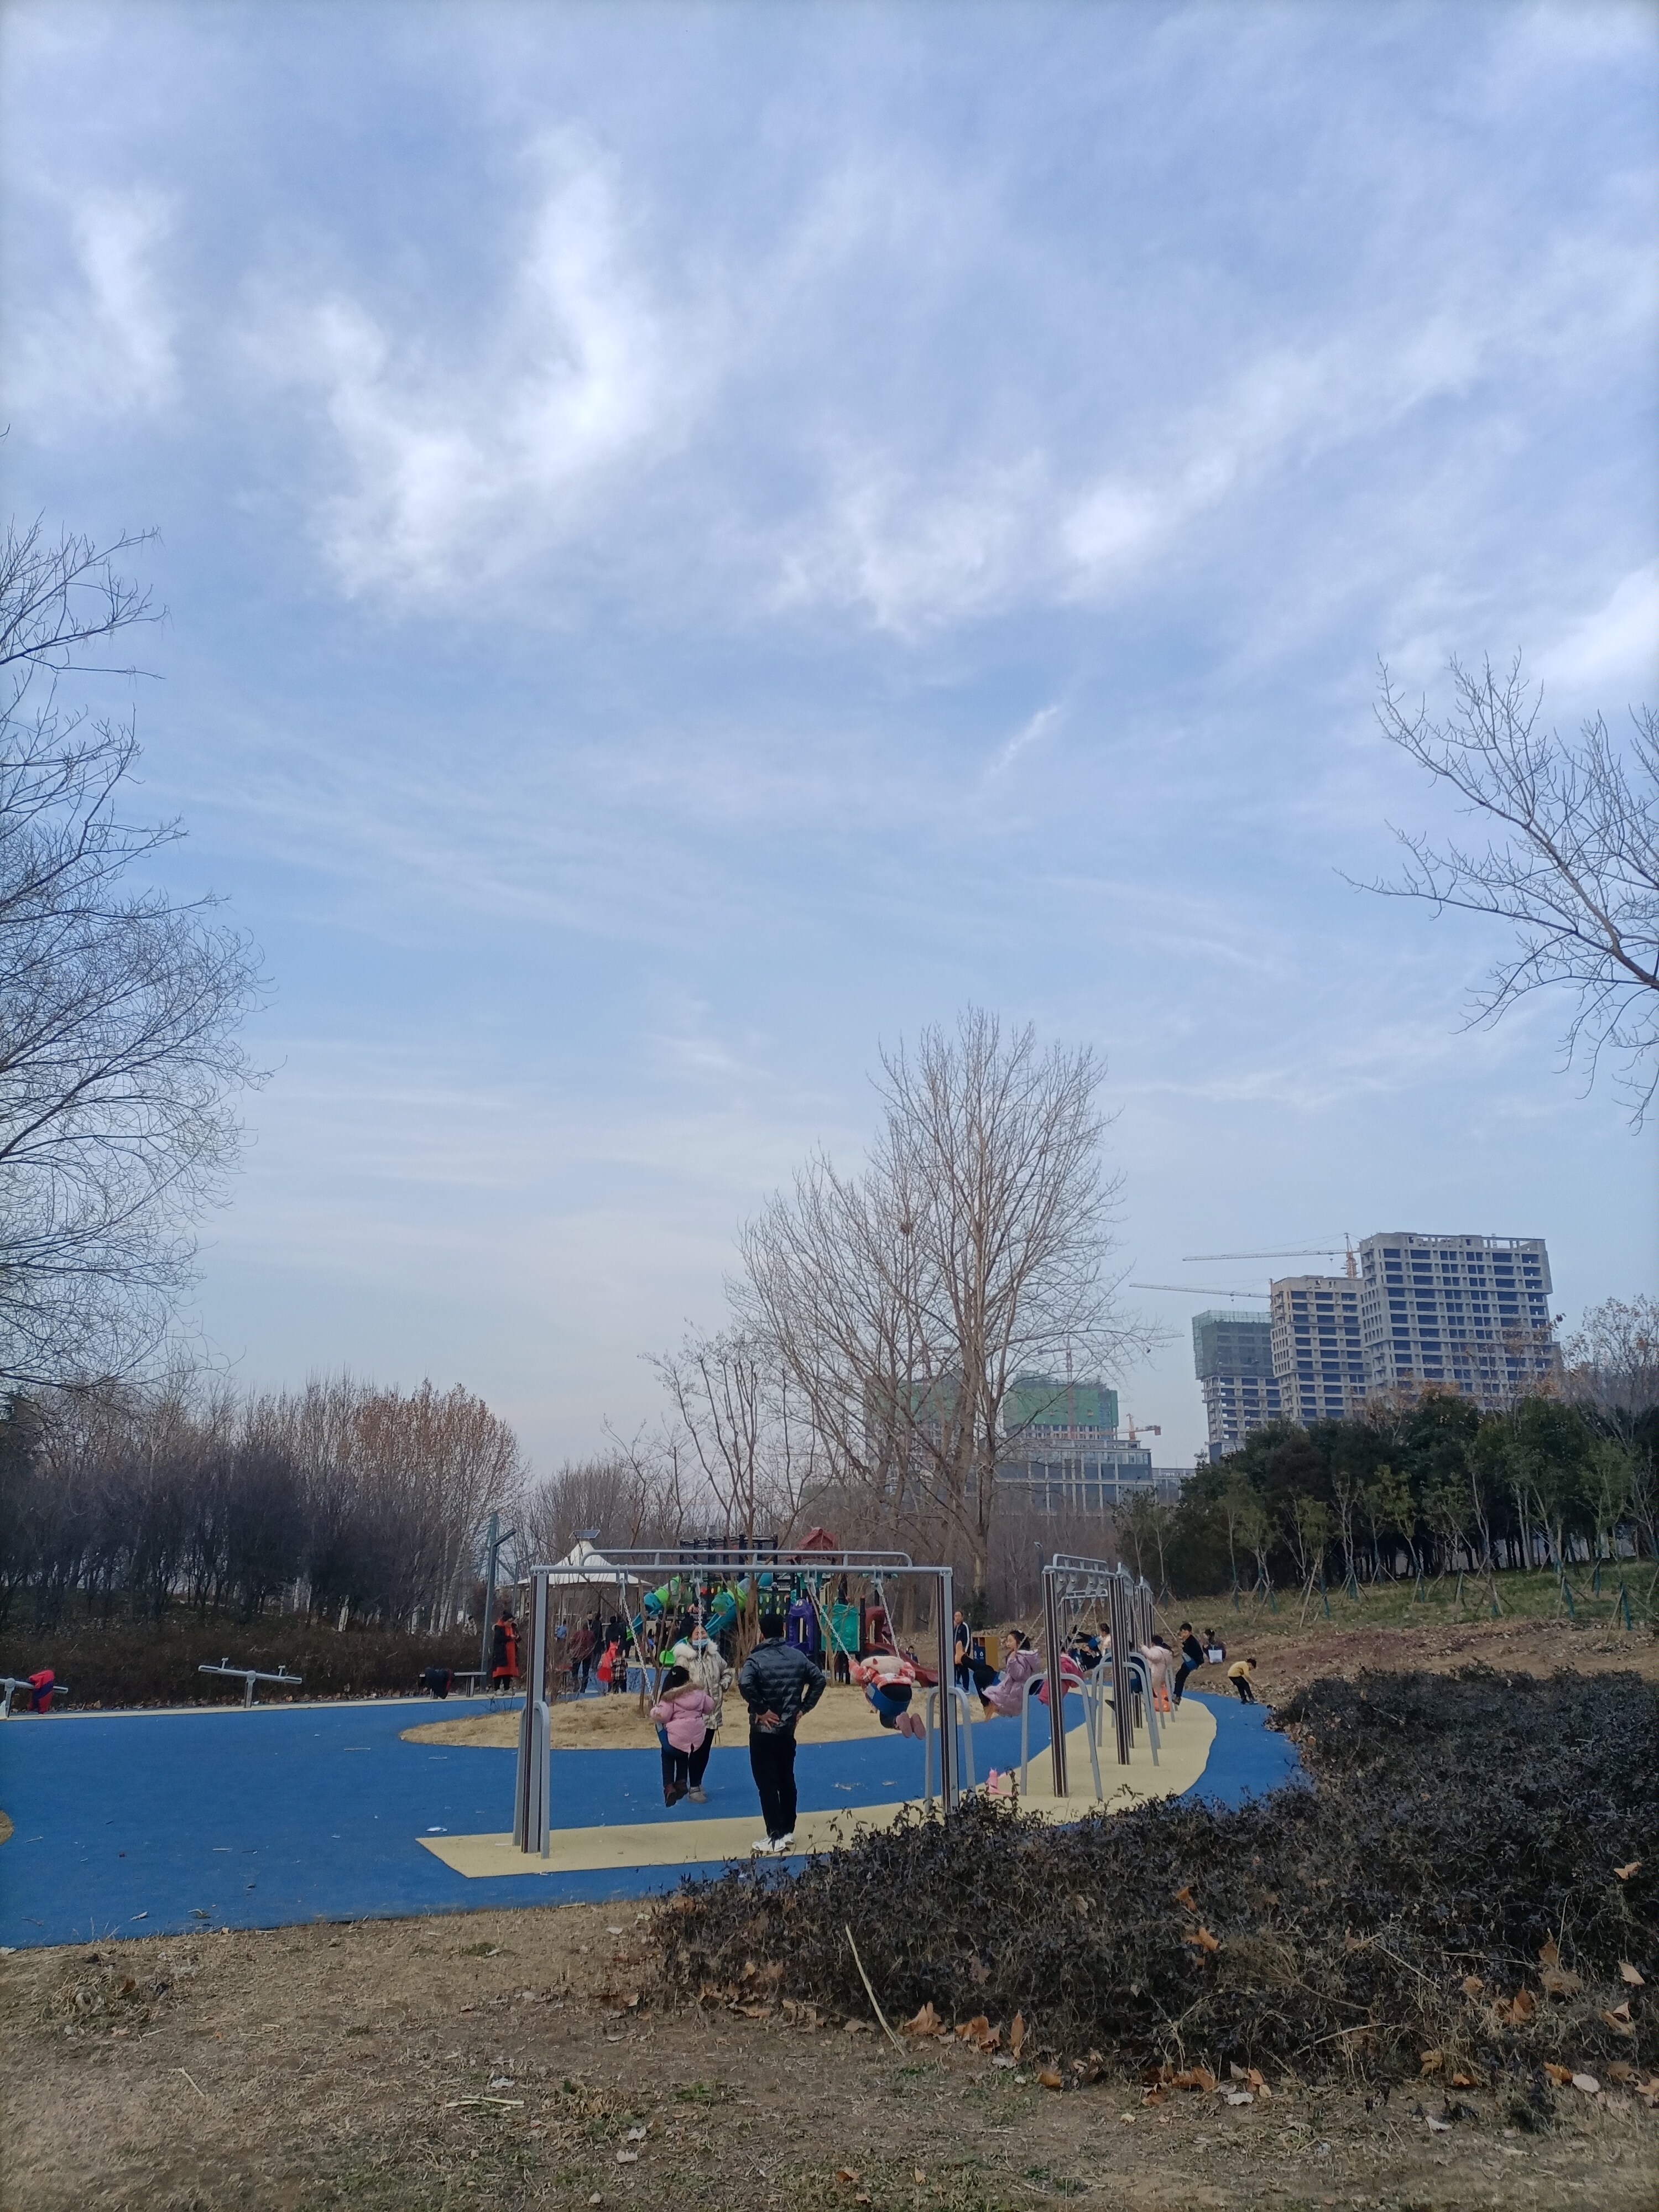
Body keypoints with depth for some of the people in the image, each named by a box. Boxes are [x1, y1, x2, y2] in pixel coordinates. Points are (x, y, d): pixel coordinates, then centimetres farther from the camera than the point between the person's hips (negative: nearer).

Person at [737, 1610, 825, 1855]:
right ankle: (788, 1833, 24)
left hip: (764, 1731, -6)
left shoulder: (757, 1659, -15)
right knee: (787, 1781, 17)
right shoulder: (798, 1656, 2)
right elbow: (819, 1679, 4)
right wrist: (803, 1707, 5)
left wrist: (760, 1709, -21)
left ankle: (775, 1839, 5)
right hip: (788, 1729, 6)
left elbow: (745, 1684, -32)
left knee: (767, 1785, 2)